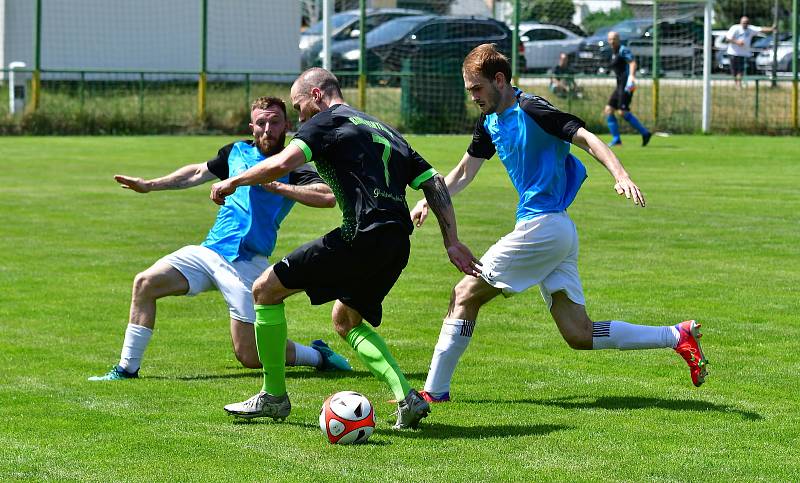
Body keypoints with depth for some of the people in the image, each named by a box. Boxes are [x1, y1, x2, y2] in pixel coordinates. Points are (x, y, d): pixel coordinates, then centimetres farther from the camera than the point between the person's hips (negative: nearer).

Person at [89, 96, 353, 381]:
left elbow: (329, 196, -22)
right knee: (145, 283, -6)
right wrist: (149, 185, 30)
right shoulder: (239, 152, 13)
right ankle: (127, 369, 2)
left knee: (250, 357, -8)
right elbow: (198, 173, 29)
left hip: (247, 261, -6)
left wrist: (278, 187, -25)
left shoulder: (292, 168, -4)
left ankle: (317, 356, 18)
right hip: (209, 251, 6)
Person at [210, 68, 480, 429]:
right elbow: (434, 182, 22)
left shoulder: (327, 122, 3)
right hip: (397, 243, 9)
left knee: (266, 289, 5)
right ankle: (407, 398, 12)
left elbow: (282, 163, -13)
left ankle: (274, 396, 13)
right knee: (345, 320, 28)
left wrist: (232, 182, 1)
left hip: (361, 236, -9)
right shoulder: (384, 130, 27)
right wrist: (452, 241, 19)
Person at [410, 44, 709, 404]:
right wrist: (428, 201, 18)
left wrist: (621, 176, -34)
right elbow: (464, 172, 28)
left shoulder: (531, 110, -11)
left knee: (465, 295, -3)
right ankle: (677, 337, 5)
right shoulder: (490, 122, 16)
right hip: (559, 232, 9)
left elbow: (588, 140, -19)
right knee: (579, 334, 4)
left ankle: (434, 391, 2)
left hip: (542, 226, -9)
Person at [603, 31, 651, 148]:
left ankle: (645, 133, -11)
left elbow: (632, 63, -19)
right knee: (608, 110, 3)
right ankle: (616, 139, 5)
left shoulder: (623, 50, -7)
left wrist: (631, 76, -34)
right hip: (619, 85, 10)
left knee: (622, 112, -18)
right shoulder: (614, 53, 19)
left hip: (626, 85, -10)